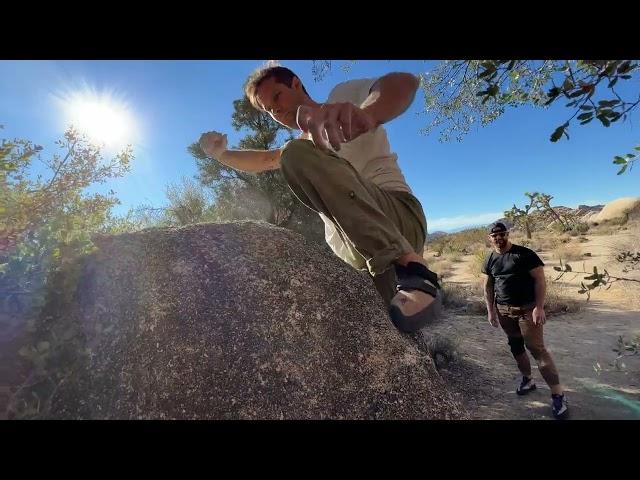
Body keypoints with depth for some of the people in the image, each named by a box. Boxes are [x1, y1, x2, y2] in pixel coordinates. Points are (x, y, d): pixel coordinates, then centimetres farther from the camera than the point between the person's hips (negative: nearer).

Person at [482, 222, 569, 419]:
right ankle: (528, 379, 33)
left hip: (527, 308, -5)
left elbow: (540, 279, -11)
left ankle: (558, 394, 7)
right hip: (503, 310, 5)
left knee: (536, 348, -5)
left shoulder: (524, 254, -10)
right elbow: (488, 286, 11)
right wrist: (491, 310, 7)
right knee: (515, 346, 14)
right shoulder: (490, 261, 4)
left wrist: (539, 307, -17)